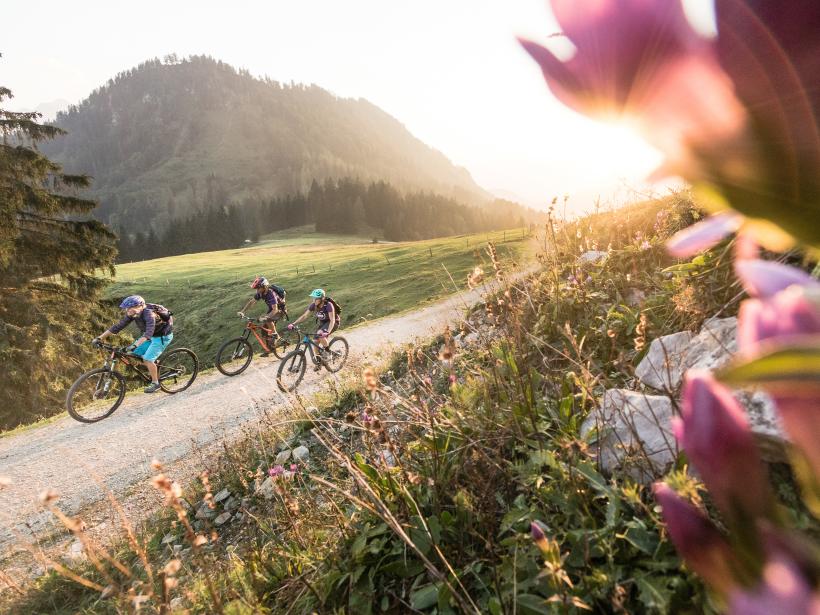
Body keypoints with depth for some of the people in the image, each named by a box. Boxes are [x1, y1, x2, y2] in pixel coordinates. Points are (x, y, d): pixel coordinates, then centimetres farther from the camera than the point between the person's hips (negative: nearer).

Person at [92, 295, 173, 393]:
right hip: (150, 336, 8)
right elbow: (118, 326, -7)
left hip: (163, 336, -8)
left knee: (147, 359, -15)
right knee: (133, 354, 1)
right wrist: (99, 338, -10)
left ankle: (155, 383, 2)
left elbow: (149, 332, -45)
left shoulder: (149, 313, -33)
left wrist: (135, 345, -55)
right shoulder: (132, 314, -11)